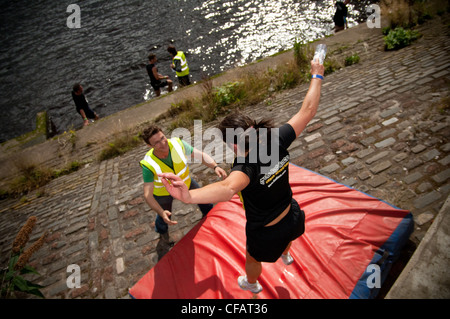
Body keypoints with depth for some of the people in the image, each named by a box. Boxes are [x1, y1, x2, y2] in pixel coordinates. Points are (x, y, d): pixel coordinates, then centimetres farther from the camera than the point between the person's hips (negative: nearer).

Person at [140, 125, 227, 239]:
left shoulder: (177, 144, -32)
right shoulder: (148, 164, -37)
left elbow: (201, 155, -25)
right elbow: (148, 195, -36)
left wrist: (215, 166, -43)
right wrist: (161, 212, -51)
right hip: (163, 192, -2)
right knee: (164, 220, 17)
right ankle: (161, 230, 59)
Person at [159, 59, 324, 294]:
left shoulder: (245, 167, -40)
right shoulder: (277, 140, -24)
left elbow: (227, 189, -63)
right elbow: (307, 111, -16)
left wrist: (189, 196, -79)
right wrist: (317, 76, -4)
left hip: (266, 234, -5)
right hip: (293, 217, 6)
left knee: (253, 258, 32)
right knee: (284, 236, 45)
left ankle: (251, 284, 67)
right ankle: (285, 255, 81)